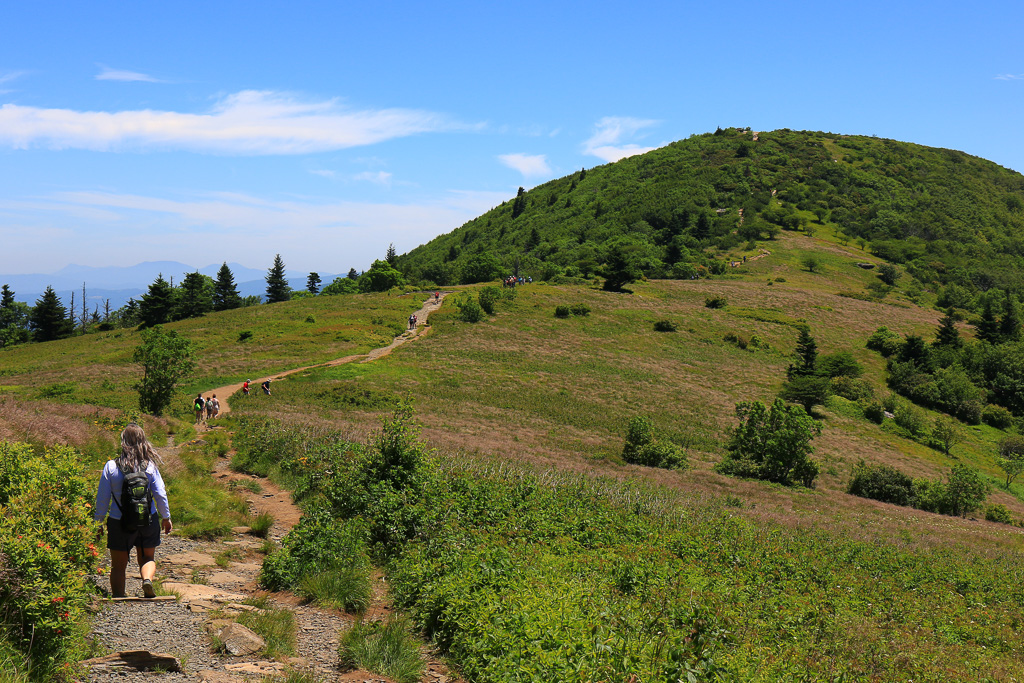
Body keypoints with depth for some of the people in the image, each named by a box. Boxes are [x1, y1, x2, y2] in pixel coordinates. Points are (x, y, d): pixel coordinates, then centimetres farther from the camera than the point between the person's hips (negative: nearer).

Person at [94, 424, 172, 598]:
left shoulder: (111, 467, -10)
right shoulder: (150, 466, -8)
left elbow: (102, 499, -5)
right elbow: (161, 494, -4)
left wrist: (98, 523, 7)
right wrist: (166, 517, 9)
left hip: (119, 523, 0)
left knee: (118, 565, 15)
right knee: (147, 558, 17)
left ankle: (118, 597, 13)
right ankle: (147, 579, -11)